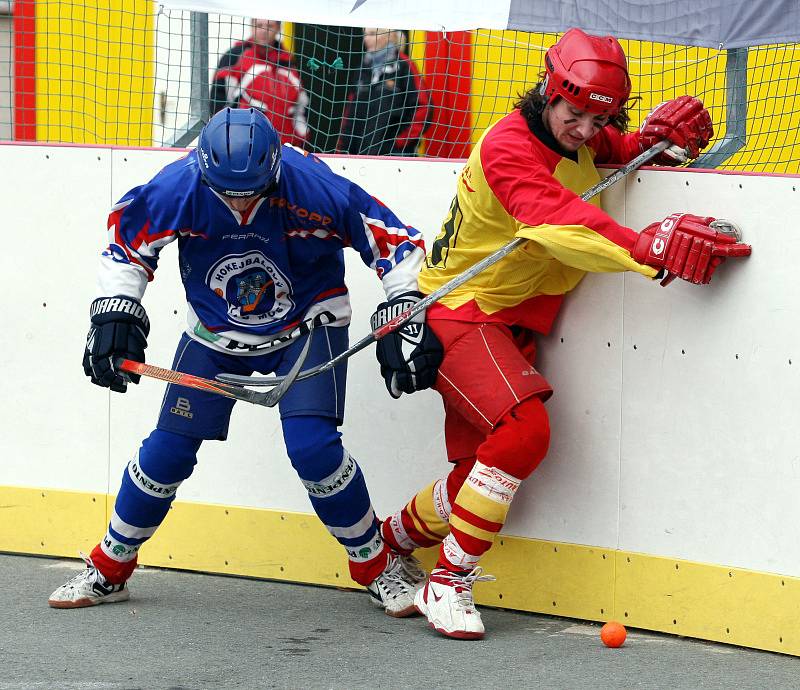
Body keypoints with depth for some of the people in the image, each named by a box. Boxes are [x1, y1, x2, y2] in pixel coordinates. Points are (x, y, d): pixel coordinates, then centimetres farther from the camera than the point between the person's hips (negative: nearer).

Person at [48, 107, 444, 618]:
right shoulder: (180, 188, -25)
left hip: (306, 326, -2)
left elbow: (392, 239, -19)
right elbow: (127, 239, -6)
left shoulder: (312, 188, -30)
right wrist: (115, 314, -12)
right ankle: (109, 568, 22)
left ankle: (378, 564, 2)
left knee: (312, 446, -19)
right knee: (168, 450, 1)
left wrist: (408, 314, -23)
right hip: (215, 331, 2)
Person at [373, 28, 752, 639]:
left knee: (485, 463, 7)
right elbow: (559, 226, -38)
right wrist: (647, 249, -52)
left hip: (510, 323, 9)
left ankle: (391, 539, 32)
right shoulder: (509, 147, -23)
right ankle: (448, 584, -17)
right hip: (457, 312, -9)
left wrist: (664, 136, -9)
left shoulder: (586, 142, 3)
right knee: (523, 430, -26)